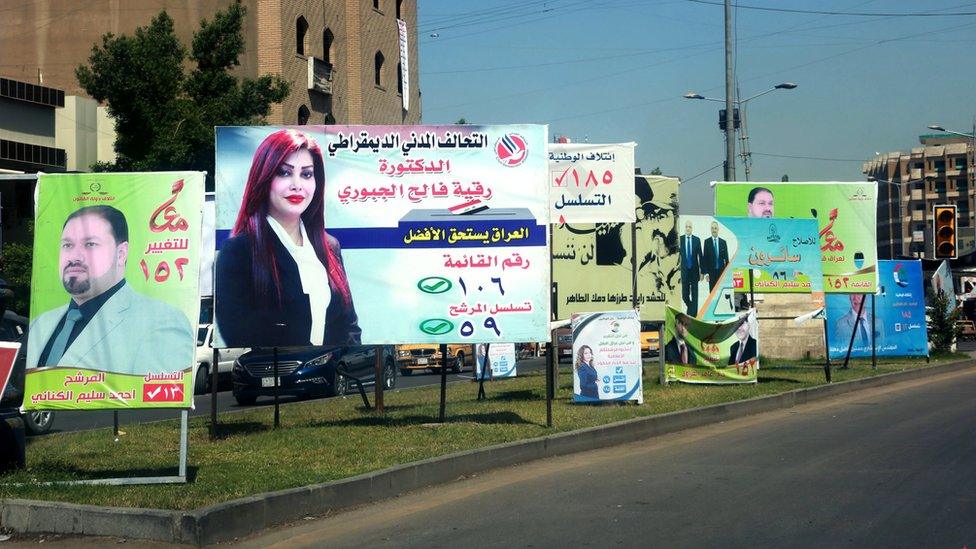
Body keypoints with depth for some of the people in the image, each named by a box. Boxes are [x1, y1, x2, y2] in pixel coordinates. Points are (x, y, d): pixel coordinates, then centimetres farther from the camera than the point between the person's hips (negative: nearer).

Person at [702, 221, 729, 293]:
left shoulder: (723, 242, 6)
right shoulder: (706, 242, 1)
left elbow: (726, 258, 8)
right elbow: (704, 258, 0)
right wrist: (706, 272, -6)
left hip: (721, 271, 1)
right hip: (711, 272, -1)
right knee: (712, 291, -2)